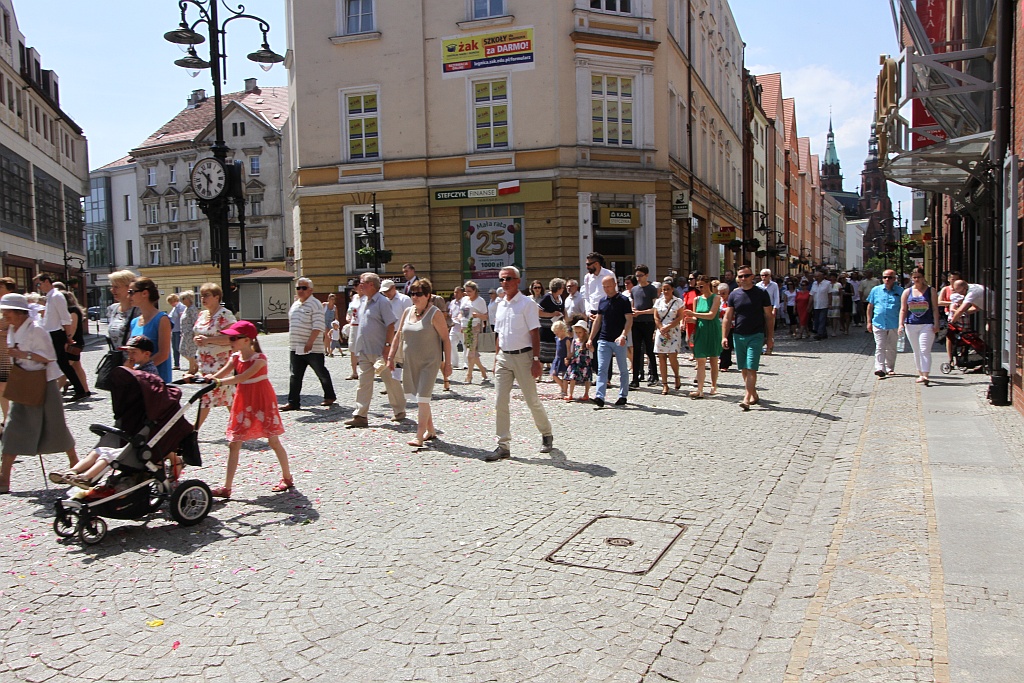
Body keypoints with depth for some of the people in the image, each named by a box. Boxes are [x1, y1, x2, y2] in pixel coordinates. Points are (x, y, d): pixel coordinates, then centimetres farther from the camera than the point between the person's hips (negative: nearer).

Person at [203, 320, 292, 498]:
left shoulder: (259, 358, -17)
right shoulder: (235, 357, 3)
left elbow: (242, 377, -29)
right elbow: (221, 373, -9)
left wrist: (218, 381, -39)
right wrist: (207, 378, -28)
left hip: (263, 402, -6)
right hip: (243, 403, 6)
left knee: (274, 441, 6)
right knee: (233, 444, 3)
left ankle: (287, 478, 24)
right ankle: (226, 488, 6)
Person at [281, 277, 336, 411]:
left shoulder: (315, 304, -8)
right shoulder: (295, 304, 16)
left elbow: (318, 326, -16)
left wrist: (309, 342, -22)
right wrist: (292, 342, 18)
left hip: (312, 348, -7)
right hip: (295, 347, 7)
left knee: (321, 373, 5)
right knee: (294, 376, 3)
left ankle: (330, 396, 21)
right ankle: (293, 402, 6)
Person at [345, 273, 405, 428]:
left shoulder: (382, 302, -12)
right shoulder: (364, 302, 13)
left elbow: (391, 325, -16)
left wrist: (388, 345, -21)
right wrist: (357, 346, 17)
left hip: (380, 351, -8)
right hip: (365, 350, 8)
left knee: (390, 381, 5)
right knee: (364, 383, 4)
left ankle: (399, 411, 19)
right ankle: (360, 416, 3)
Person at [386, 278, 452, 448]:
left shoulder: (435, 314, -9)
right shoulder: (407, 311, 9)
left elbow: (446, 339, -8)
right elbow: (398, 335, 14)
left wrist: (447, 363, -11)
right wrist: (391, 357, 9)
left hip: (429, 362, -6)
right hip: (410, 362, 6)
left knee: (422, 399, -11)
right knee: (419, 398, 13)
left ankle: (419, 437, -10)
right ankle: (431, 431, 27)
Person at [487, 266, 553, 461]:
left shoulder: (527, 304, -8)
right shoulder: (500, 306, 12)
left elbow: (535, 333, -11)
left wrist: (536, 360, -16)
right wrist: (496, 359, 14)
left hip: (522, 356, -6)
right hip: (503, 357, 6)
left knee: (532, 400, 4)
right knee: (500, 402, 0)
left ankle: (546, 434, 27)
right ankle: (504, 446, 5)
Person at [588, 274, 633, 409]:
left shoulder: (623, 301, -5)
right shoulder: (603, 301, 11)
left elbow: (629, 320, -10)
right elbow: (598, 320, 17)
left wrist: (623, 335, -25)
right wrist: (591, 338, 13)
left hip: (619, 341, -4)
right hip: (603, 340, 4)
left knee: (623, 370, 8)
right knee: (601, 369, -5)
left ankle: (623, 396, 18)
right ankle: (600, 398, -11)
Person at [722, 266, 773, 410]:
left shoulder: (761, 294, -1)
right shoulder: (734, 294, 6)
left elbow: (768, 317, 2)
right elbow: (728, 318, 8)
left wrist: (770, 337, 0)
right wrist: (724, 336, 1)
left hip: (756, 336, -4)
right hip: (738, 336, 4)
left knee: (751, 368, -11)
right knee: (744, 369, 10)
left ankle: (747, 399, -13)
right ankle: (754, 395, 24)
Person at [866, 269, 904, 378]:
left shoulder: (900, 291, 3)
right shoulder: (876, 290, 6)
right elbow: (870, 306, 11)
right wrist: (869, 321, 7)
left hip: (894, 325, 0)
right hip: (879, 324, 0)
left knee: (891, 348, 11)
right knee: (880, 347, -8)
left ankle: (890, 368, 22)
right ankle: (880, 368, -14)